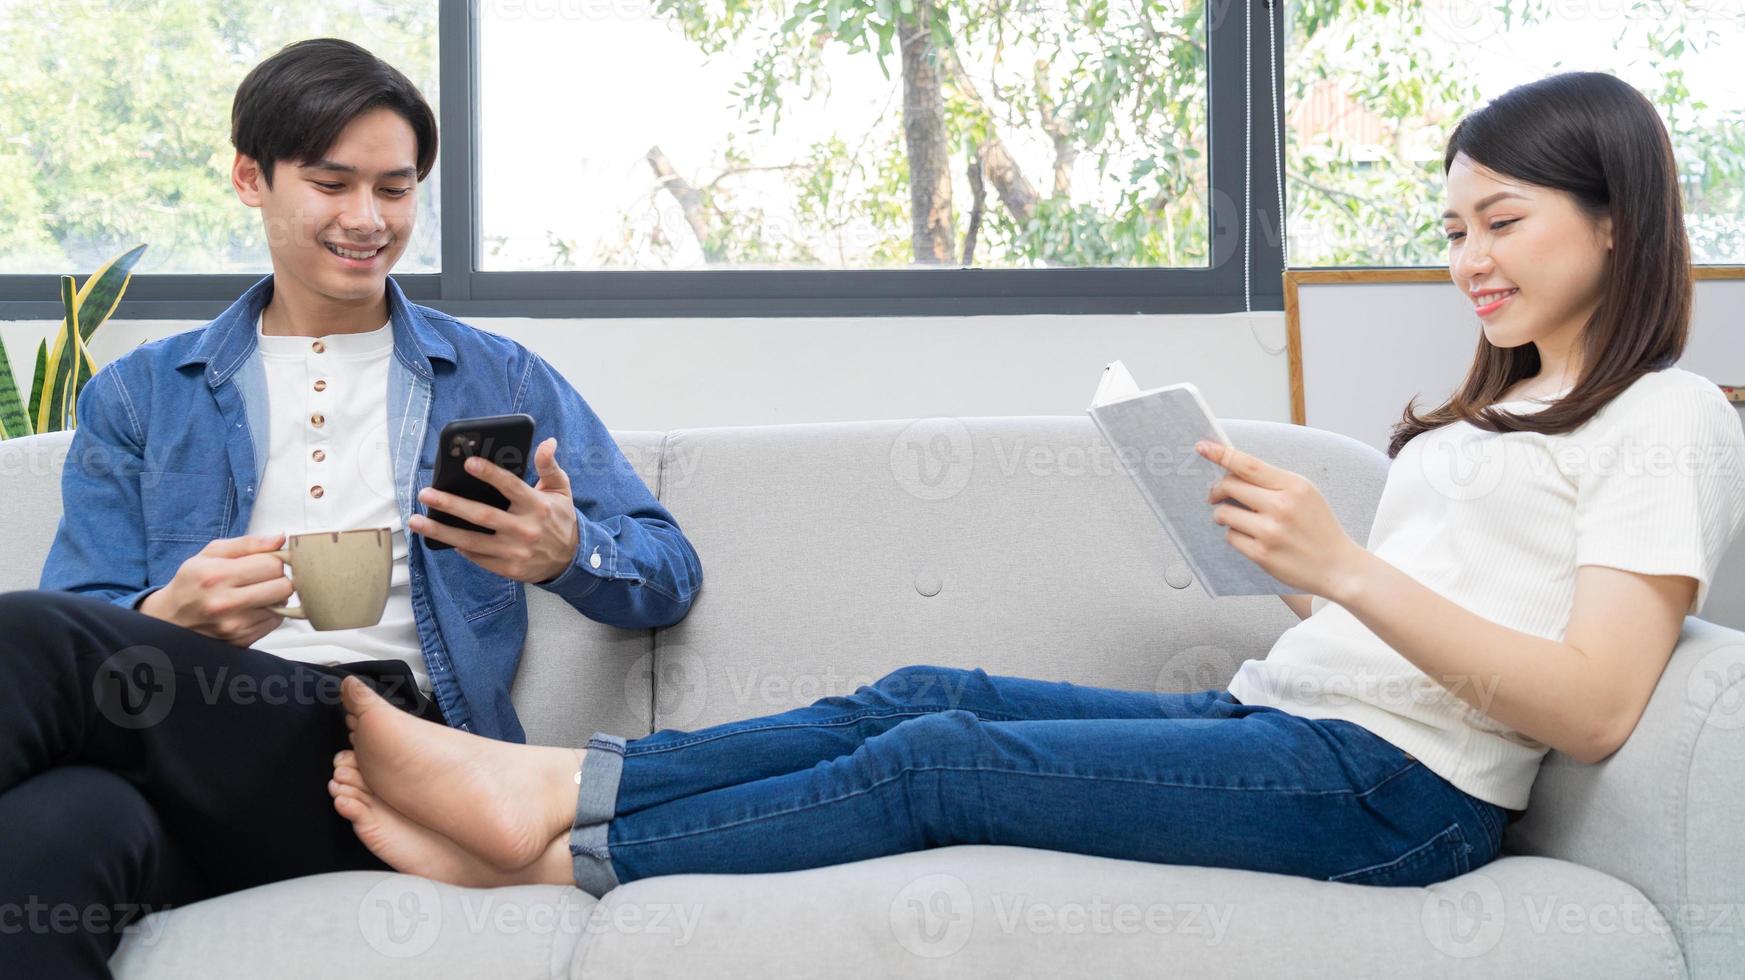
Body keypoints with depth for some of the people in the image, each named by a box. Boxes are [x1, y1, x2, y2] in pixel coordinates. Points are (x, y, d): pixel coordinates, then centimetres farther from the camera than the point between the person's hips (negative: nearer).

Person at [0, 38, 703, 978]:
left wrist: (567, 553, -10)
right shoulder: (138, 397, 21)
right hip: (188, 741, 2)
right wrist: (171, 619, -15)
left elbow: (670, 574, 14)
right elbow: (79, 636, 10)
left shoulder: (499, 380, 20)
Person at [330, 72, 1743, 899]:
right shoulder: (1491, 410, 25)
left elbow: (1593, 709, -16)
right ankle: (554, 783, -10)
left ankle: (561, 856, -9)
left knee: (938, 758, -15)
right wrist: (1280, 540, 2)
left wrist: (1343, 565, -23)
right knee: (926, 696, -8)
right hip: (1274, 717, 8)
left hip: (1396, 785, -8)